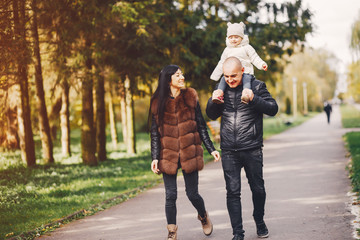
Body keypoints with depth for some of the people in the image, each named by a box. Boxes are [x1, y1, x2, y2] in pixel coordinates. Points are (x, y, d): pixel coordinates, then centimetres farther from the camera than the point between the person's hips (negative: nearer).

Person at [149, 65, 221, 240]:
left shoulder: (191, 98, 3)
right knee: (170, 195, 0)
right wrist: (154, 157, -1)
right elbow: (155, 133, 5)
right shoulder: (158, 102, 2)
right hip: (168, 155, 0)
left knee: (192, 193, 3)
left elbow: (201, 126, 8)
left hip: (189, 153, 0)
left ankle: (203, 216, 35)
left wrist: (211, 149, 5)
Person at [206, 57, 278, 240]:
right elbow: (212, 115, 17)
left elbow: (273, 109, -8)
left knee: (258, 189, 9)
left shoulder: (256, 86, -2)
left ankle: (259, 221, 34)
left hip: (252, 149, -2)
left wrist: (254, 99, -23)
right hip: (229, 151, 2)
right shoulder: (222, 88, 8)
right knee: (232, 191, -1)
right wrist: (213, 101, -5)